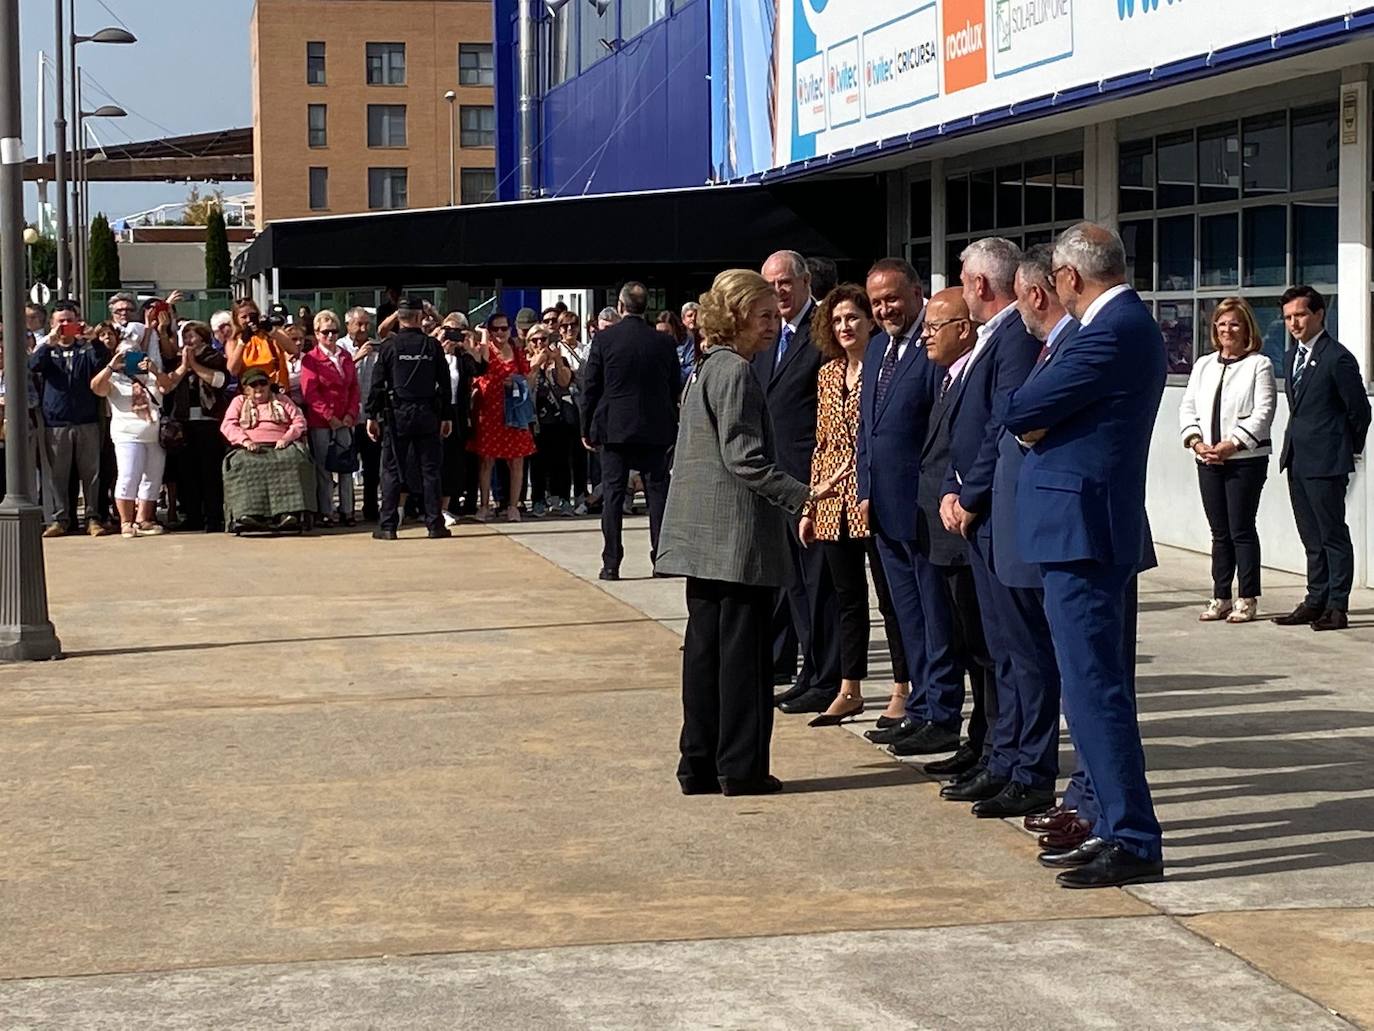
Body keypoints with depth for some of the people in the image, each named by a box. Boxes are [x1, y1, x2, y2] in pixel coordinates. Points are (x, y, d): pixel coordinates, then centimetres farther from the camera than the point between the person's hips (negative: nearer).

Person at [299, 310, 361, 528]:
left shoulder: (346, 357, 13)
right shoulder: (310, 359, -3)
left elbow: (354, 388, 13)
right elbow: (309, 392, -9)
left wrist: (351, 413, -1)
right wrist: (329, 416, -13)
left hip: (344, 421, 4)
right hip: (320, 422, -4)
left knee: (347, 467, 4)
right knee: (324, 469, 0)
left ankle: (347, 512, 9)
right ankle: (326, 513, 5)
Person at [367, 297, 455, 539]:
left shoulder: (390, 346, -4)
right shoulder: (433, 346, 0)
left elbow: (378, 383, -4)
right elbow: (444, 383, 3)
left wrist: (372, 415, 2)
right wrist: (447, 416, 11)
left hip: (397, 415, -1)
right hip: (427, 415, 1)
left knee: (392, 471, 3)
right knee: (430, 470, 6)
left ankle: (388, 526, 1)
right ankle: (435, 524, 6)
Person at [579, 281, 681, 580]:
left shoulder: (604, 339, -6)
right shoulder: (665, 342, 0)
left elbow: (590, 386, -3)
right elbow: (675, 389, 6)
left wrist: (587, 429, 6)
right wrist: (671, 428, 16)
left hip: (614, 428, -1)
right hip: (655, 430, 1)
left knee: (613, 493, 2)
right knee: (658, 491, 6)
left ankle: (611, 564, 0)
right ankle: (661, 559, 5)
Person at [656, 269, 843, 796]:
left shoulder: (707, 369, 16)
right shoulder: (736, 373, -13)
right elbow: (744, 457, -20)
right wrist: (801, 495, -19)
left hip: (704, 535, 10)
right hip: (737, 535, -9)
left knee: (705, 647, 11)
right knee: (744, 652, -3)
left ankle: (700, 764, 15)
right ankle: (741, 767, 2)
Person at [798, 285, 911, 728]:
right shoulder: (828, 374, 13)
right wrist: (809, 504, 12)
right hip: (833, 505, 6)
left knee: (890, 596, 0)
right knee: (848, 598, 12)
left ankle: (902, 691, 8)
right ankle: (849, 690, 18)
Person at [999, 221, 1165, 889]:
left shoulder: (1108, 334, -18)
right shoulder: (1135, 324, 15)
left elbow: (1015, 413, -16)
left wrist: (1029, 420, 3)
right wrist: (1039, 420, 0)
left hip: (1081, 527, -11)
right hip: (1113, 529, 11)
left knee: (1093, 688, -8)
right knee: (1105, 684, 17)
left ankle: (1133, 841, -7)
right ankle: (1116, 825, 26)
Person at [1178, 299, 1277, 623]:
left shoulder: (1259, 365, -1)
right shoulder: (1203, 365, 15)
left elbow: (1263, 412, -9)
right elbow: (1188, 408, 12)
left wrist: (1230, 445, -16)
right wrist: (1196, 442, -5)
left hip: (1246, 459, -5)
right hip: (1208, 460, 5)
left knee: (1241, 530, -3)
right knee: (1220, 532, 9)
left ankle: (1248, 599, 4)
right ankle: (1220, 598, 13)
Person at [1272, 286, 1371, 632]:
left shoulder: (1338, 359, -14)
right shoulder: (1290, 356, 12)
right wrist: (1293, 446, 15)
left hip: (1326, 461, -8)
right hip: (1296, 460, 8)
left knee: (1333, 535, -2)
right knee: (1312, 538, 14)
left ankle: (1337, 607, 2)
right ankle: (1316, 601, 20)